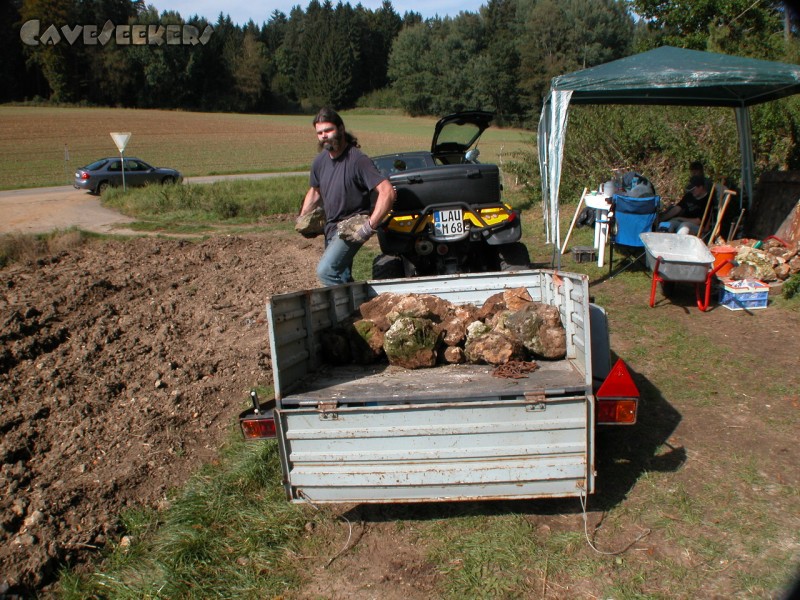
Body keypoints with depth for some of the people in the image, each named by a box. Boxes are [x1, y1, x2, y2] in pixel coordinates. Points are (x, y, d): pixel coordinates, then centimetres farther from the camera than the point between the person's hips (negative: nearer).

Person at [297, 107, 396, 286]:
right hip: (331, 228, 8)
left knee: (326, 271, -24)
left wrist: (370, 226, -28)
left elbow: (387, 192, -24)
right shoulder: (319, 161, 4)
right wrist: (302, 218, 12)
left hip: (352, 228, -8)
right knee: (342, 279, 14)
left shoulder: (357, 159, -18)